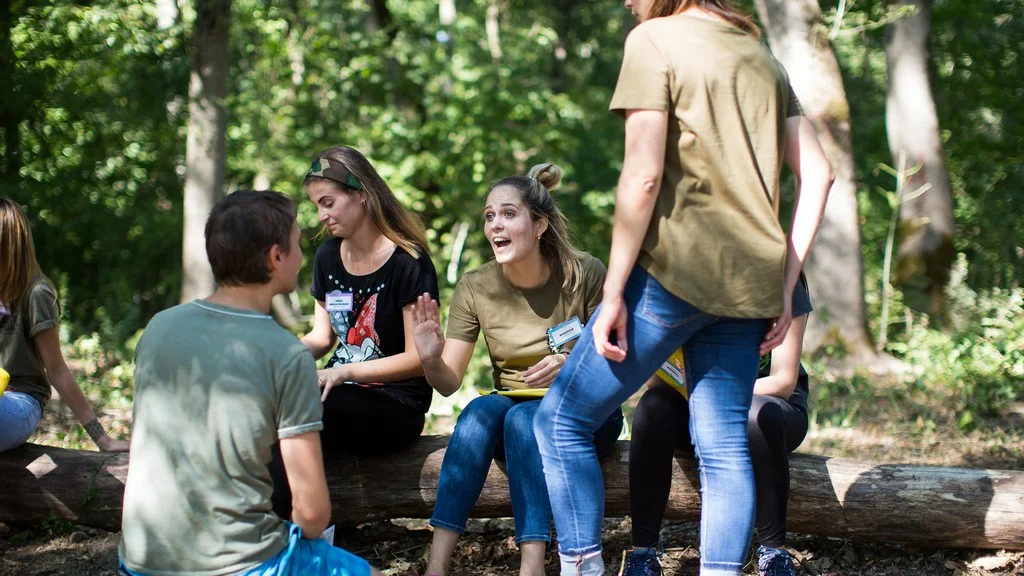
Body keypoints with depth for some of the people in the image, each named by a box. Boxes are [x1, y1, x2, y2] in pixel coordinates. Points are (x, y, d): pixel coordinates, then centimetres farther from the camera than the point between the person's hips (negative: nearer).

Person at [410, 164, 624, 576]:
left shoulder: (584, 275, -12)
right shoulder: (476, 288, -5)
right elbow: (449, 383, -4)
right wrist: (431, 359, -26)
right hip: (511, 403, 2)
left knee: (523, 417, -34)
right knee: (482, 409, -32)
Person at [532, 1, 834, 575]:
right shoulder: (762, 57, 16)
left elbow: (643, 176, -13)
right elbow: (818, 174, 13)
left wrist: (614, 293, -11)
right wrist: (785, 285, 12)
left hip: (676, 269, -7)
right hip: (748, 286, 7)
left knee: (563, 420, 3)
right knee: (723, 446, 5)